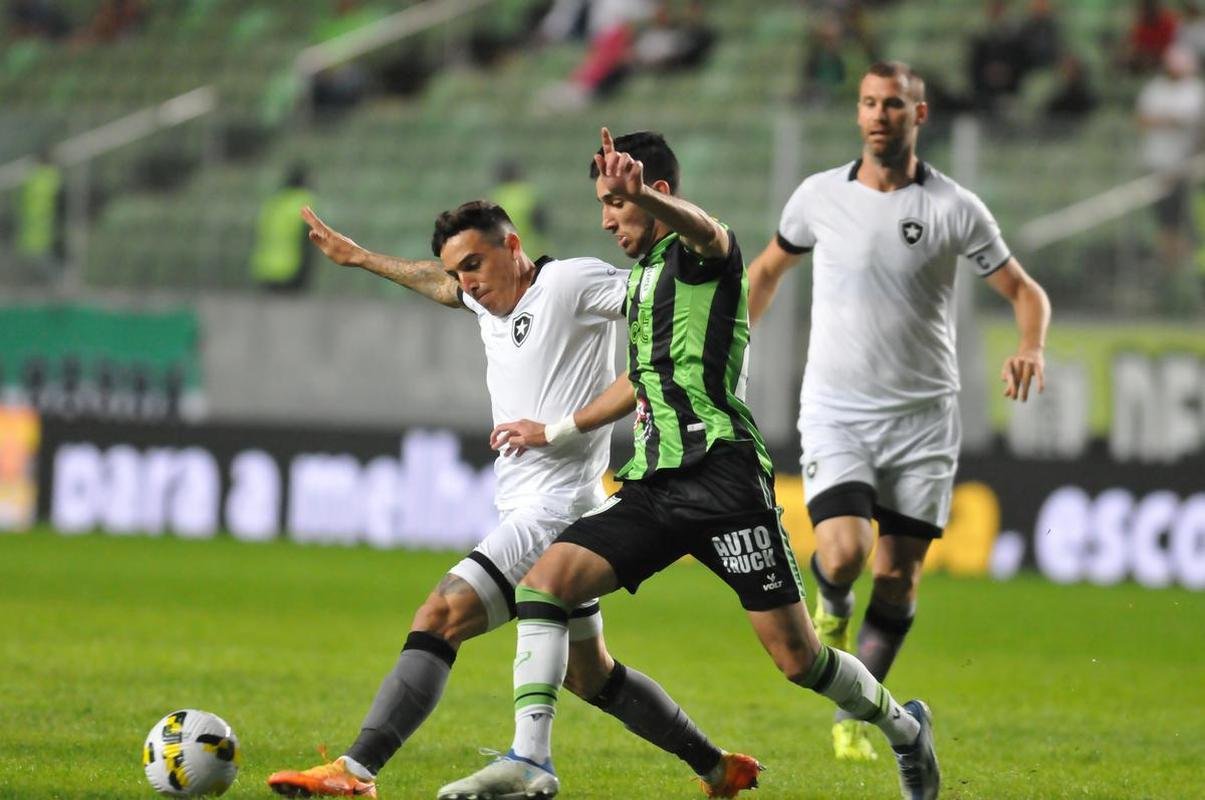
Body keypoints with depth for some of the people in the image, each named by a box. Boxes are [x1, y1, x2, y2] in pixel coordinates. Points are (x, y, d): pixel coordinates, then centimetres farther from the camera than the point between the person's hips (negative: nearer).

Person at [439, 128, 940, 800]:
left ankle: (904, 726, 23)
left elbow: (702, 228, -32)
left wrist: (640, 193, -54)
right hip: (654, 486, 8)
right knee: (547, 579, -13)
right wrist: (557, 431, 44)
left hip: (722, 476, -8)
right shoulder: (642, 277, 21)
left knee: (796, 657, -5)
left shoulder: (701, 255, -4)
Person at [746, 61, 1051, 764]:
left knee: (898, 580, 0)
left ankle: (853, 719, 15)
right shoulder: (820, 197, 1)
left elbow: (1026, 290, 2)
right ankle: (833, 608, 18)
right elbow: (770, 267, 19)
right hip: (837, 411, 0)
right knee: (843, 555, -19)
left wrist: (1032, 348, -18)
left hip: (923, 417, 0)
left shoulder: (955, 209, -3)